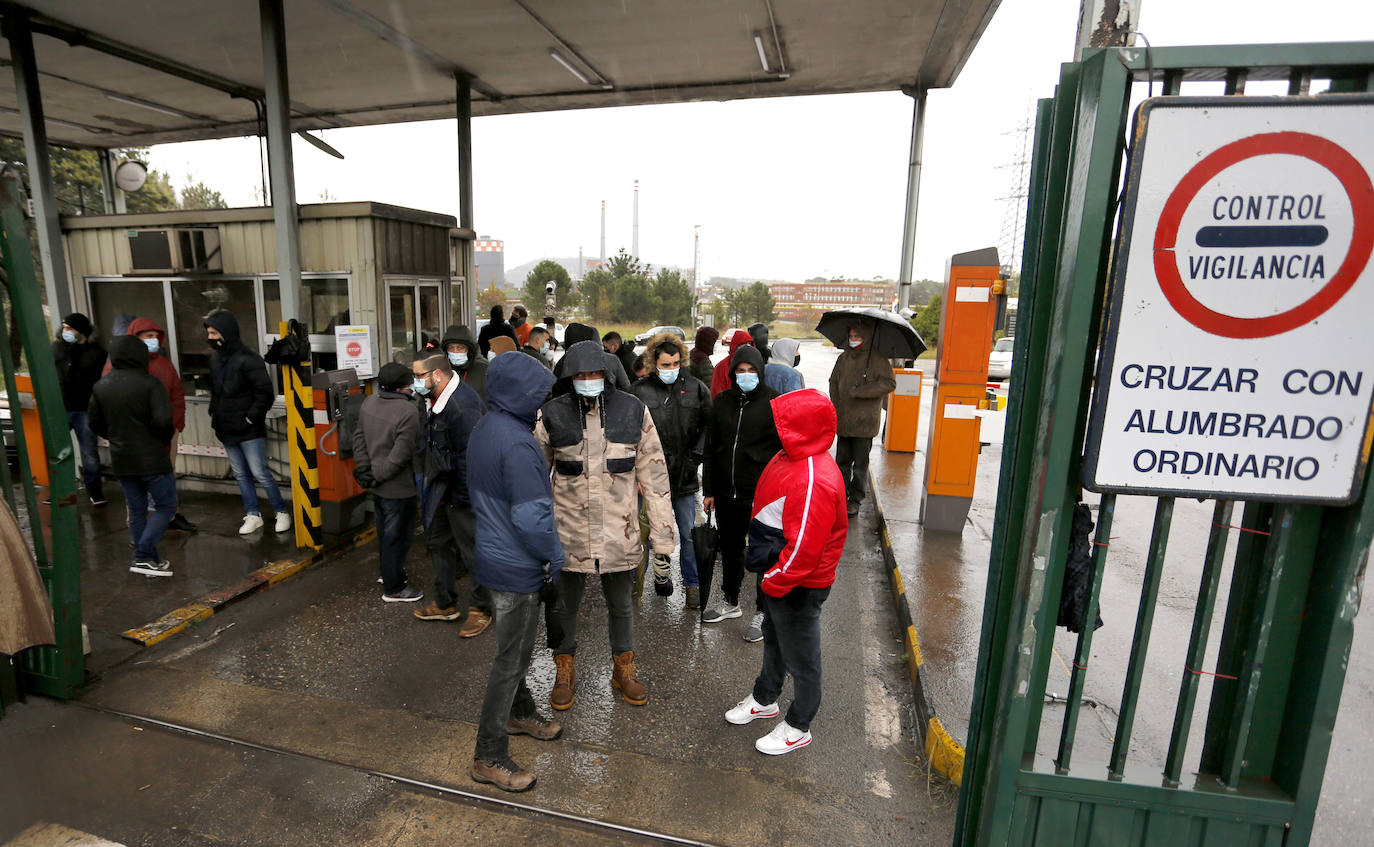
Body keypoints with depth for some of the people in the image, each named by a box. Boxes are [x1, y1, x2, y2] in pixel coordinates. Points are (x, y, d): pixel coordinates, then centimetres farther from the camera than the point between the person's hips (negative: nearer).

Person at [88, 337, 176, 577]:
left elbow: (96, 425, 11)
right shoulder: (149, 383, -14)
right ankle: (143, 556, -4)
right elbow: (163, 420, -22)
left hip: (121, 461, 6)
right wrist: (166, 437, -3)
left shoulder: (100, 387, 5)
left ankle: (149, 561, 20)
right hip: (151, 459, -6)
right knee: (166, 506, 5)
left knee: (137, 511, 14)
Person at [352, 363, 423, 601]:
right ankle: (393, 588, 18)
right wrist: (377, 476, -14)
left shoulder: (369, 403, 1)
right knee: (397, 536, 6)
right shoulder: (407, 412, -24)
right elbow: (400, 455, -25)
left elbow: (359, 437, 6)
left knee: (384, 532, 24)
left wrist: (364, 468, 5)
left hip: (377, 485, 8)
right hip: (398, 488, -8)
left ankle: (388, 573, 43)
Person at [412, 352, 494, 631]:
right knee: (439, 543, 21)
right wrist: (435, 486, 16)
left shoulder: (462, 406, -26)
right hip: (442, 488, 11)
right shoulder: (438, 400, 6)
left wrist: (462, 498, -20)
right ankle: (445, 603, 38)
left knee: (473, 550, 3)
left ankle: (480, 609, 20)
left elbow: (468, 456, -25)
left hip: (463, 492, -10)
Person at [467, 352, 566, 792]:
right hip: (517, 567, -9)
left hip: (494, 554, 10)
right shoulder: (517, 444, -27)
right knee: (511, 659, 4)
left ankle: (520, 713, 46)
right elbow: (531, 517, -28)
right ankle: (489, 757, 19)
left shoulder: (484, 428, 4)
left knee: (515, 647, 26)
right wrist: (554, 556, -11)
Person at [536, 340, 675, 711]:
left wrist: (663, 539, -3)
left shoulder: (634, 412, -6)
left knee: (622, 606, 18)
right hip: (568, 532, 0)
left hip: (620, 533, 0)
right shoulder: (552, 415, -7)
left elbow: (654, 477, -2)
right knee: (565, 606, 17)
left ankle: (623, 669, 42)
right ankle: (564, 671, 42)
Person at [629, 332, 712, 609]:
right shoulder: (640, 391, -4)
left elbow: (708, 427, 9)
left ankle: (692, 583, 26)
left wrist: (695, 457, 0)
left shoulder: (696, 388, 2)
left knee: (689, 533, 10)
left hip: (684, 475, 1)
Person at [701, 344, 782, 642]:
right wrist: (709, 490, 10)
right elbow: (711, 447, 11)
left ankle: (763, 612, 24)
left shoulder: (774, 403, -6)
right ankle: (730, 602, 39)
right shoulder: (722, 401, 7)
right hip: (726, 494, 5)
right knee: (729, 550, 19)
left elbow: (785, 450, -6)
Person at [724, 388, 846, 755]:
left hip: (799, 586, -10)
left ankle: (798, 727, 33)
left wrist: (775, 581, -18)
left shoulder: (814, 481, -31)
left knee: (800, 656, 12)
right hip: (779, 577, 10)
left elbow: (804, 547, -30)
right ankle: (764, 700, 50)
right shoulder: (791, 458, 1)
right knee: (774, 641, 27)